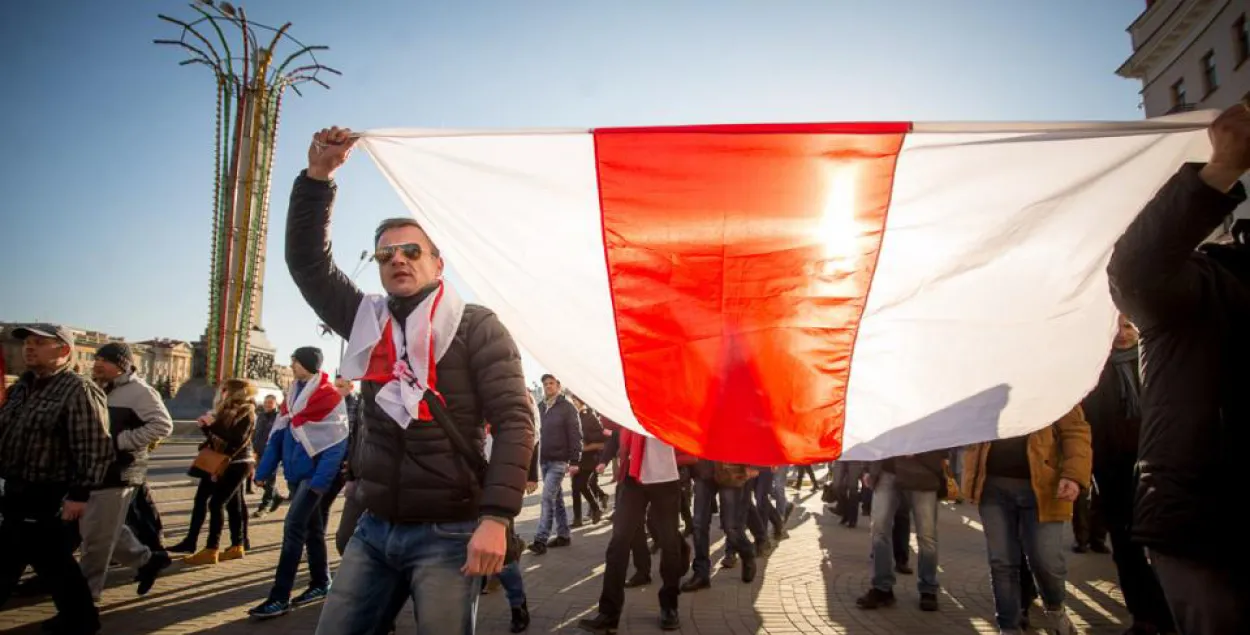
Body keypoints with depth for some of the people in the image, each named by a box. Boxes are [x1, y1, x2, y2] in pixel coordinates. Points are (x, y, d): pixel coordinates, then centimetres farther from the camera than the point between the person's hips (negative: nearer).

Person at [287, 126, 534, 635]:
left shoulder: (475, 326, -8)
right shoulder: (367, 322, 9)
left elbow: (514, 421, -15)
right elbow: (307, 260, 8)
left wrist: (496, 518, -24)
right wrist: (318, 176, -4)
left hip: (448, 533, -5)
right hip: (374, 529, 6)